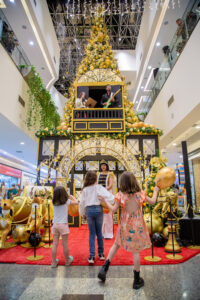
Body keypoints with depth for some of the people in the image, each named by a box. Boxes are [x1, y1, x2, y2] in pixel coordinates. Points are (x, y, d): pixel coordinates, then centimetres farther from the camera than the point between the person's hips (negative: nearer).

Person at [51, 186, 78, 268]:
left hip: (55, 224, 4)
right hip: (63, 224, -4)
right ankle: (67, 260, 23)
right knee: (65, 244, 8)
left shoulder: (54, 202, 2)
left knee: (55, 243, 9)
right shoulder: (67, 201, -7)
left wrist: (68, 197, 20)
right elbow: (76, 202, 5)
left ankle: (54, 262, 17)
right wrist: (71, 196, 20)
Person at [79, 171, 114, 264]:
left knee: (91, 233, 10)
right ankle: (101, 253, 25)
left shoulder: (85, 189, 3)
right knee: (99, 232, 14)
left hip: (89, 210, 1)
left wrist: (83, 213, 17)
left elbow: (82, 203, 6)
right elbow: (109, 196, -14)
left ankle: (92, 256, 7)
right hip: (98, 209, -1)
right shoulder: (99, 187, -3)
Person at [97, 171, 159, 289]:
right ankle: (137, 280, 23)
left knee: (116, 244, 21)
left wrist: (105, 201, 7)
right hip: (137, 225, 0)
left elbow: (114, 209, -7)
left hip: (124, 225, 1)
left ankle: (104, 269, 21)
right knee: (136, 251, 10)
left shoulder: (121, 195, -12)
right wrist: (155, 192, 23)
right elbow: (152, 201, 5)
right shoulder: (140, 194, -8)